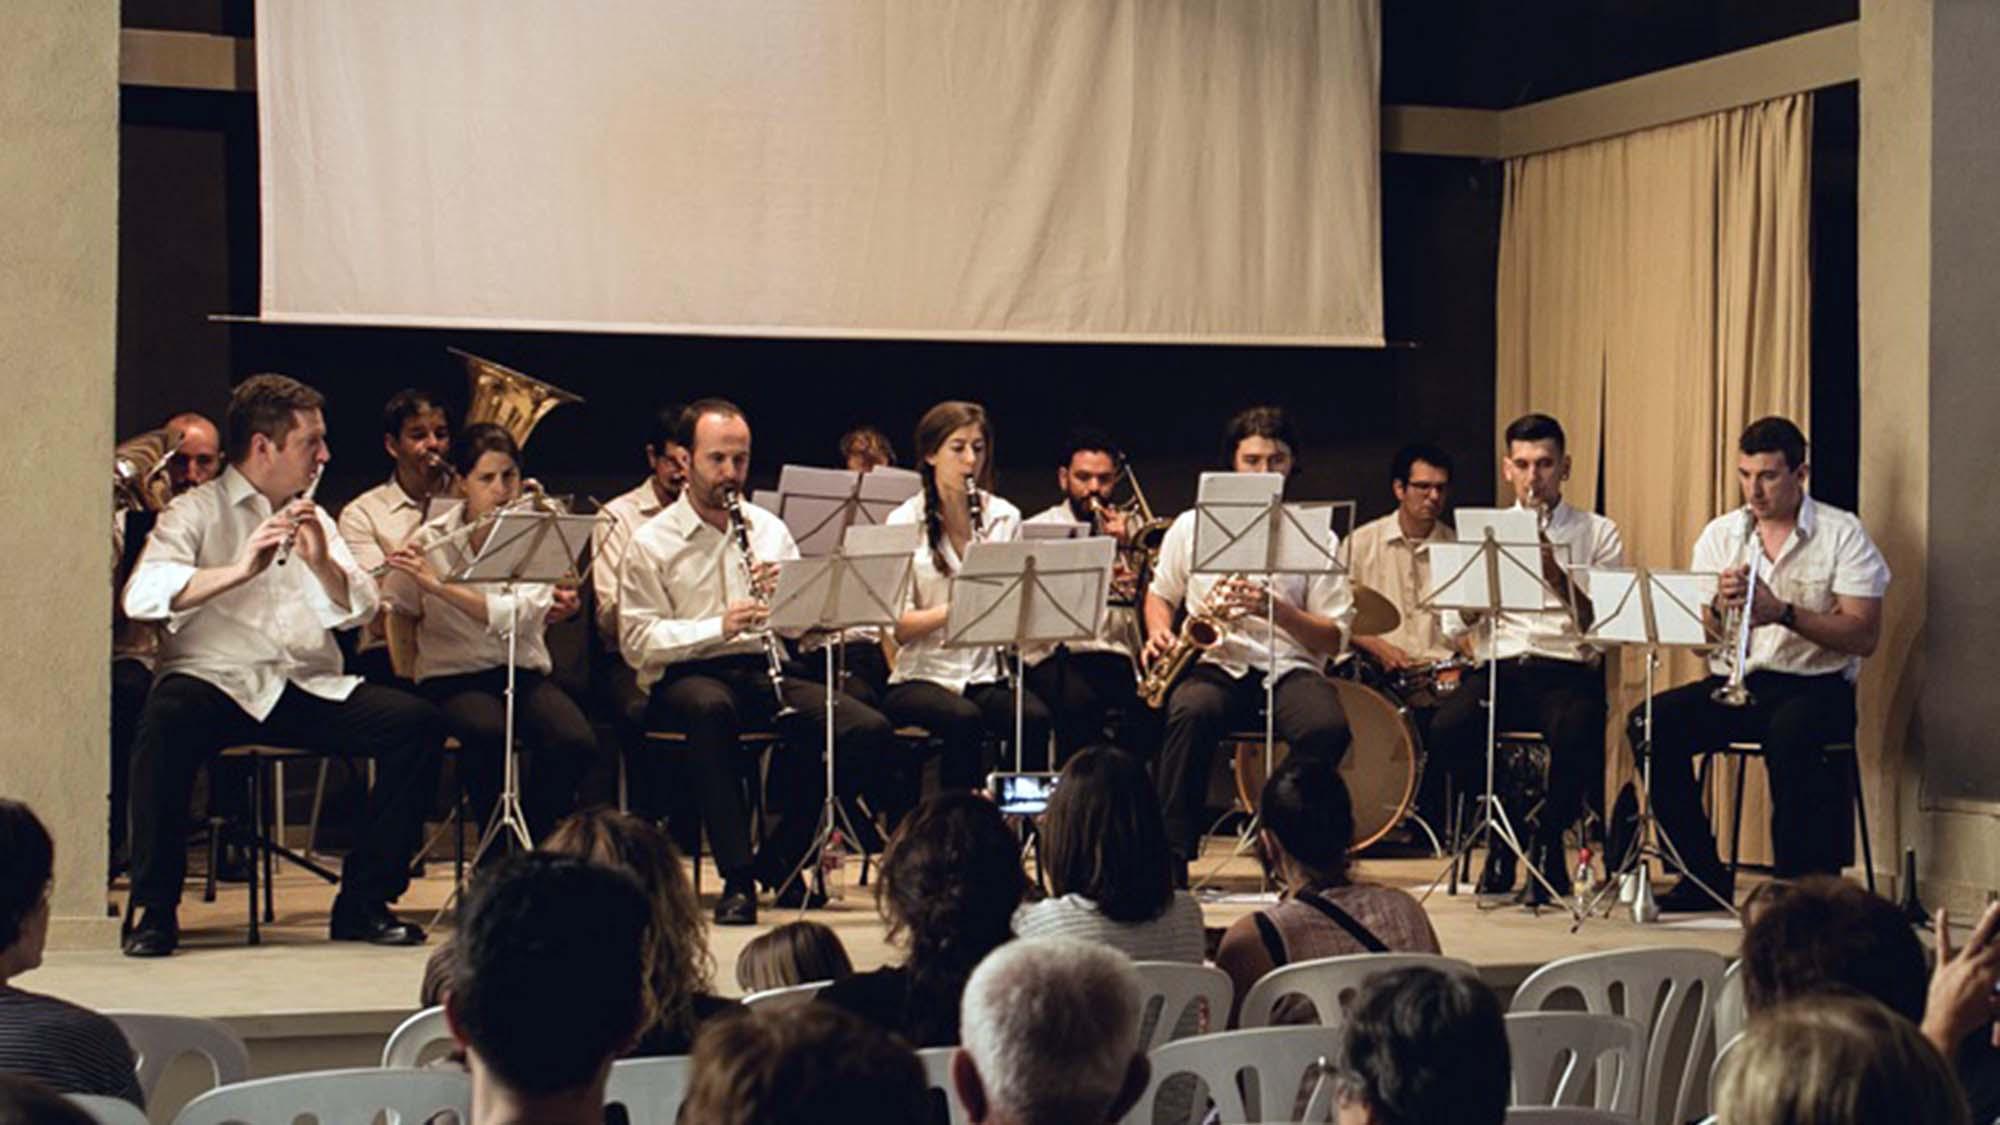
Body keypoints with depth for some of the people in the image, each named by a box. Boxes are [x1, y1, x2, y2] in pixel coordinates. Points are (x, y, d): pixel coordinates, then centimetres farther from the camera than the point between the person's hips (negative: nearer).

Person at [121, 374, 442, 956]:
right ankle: (153, 908, -22)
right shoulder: (197, 512, 2)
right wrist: (240, 569, -28)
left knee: (418, 722, -17)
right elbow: (142, 595, -16)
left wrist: (321, 562, -14)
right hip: (219, 682, -5)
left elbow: (360, 609, 7)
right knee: (166, 722, -37)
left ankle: (364, 899, -8)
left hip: (310, 688, 5)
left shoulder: (312, 517, 19)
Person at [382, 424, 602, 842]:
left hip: (523, 671, 1)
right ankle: (495, 851, -13)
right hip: (453, 677, -1)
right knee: (489, 733, -35)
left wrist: (438, 584, -23)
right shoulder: (429, 542, 1)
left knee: (576, 743, -27)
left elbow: (520, 618, -16)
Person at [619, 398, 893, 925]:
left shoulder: (769, 529, 15)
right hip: (685, 678, -4)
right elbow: (637, 643, -8)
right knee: (712, 709, -41)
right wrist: (719, 627, -20)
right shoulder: (652, 542, 1)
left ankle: (780, 857, -2)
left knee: (870, 730, -18)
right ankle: (737, 878, -35)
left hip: (762, 670, 4)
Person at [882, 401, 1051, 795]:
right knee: (964, 719, -34)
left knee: (1035, 718, -29)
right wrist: (954, 609, -24)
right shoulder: (905, 523, -1)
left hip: (987, 673, 3)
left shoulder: (1005, 518, 9)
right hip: (923, 674, -2)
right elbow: (898, 627, -8)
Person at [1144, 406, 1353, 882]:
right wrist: (1160, 635, 2)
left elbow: (1333, 638, 4)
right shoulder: (1192, 526, 13)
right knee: (1192, 712, -37)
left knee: (1330, 728, -33)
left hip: (1288, 668, 0)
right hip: (1213, 666, 0)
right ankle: (1171, 858, -29)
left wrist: (1275, 608, -13)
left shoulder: (1317, 537, 9)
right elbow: (1160, 593, 25)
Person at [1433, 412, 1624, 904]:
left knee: (1574, 734, -37)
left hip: (1569, 671, -2)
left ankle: (1547, 841, -8)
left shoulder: (1599, 534, 10)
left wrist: (1557, 576, -17)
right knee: (1446, 730, -30)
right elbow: (1456, 624, 5)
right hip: (1498, 667, 2)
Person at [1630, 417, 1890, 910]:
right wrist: (1719, 608, -16)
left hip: (1814, 684, -4)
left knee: (1788, 733, -38)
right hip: (1732, 683, 4)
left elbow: (1864, 636, -9)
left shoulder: (1843, 535, 0)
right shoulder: (1720, 535, 11)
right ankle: (1703, 874, -12)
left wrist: (1784, 613, -20)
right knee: (1650, 722, -22)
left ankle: (1795, 881, -21)